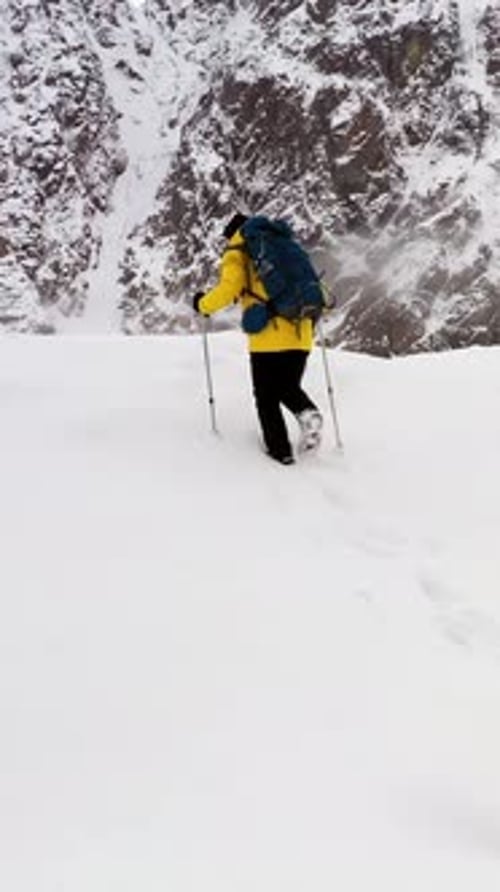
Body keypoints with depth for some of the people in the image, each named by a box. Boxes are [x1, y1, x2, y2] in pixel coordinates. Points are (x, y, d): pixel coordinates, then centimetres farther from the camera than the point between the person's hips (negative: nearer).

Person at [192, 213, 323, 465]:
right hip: (300, 334, 5)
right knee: (289, 388, 22)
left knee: (267, 398, 11)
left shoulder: (238, 256, 5)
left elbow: (228, 289, -10)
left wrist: (203, 304, 7)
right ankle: (307, 412, -7)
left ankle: (280, 450, 8)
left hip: (268, 338, -5)